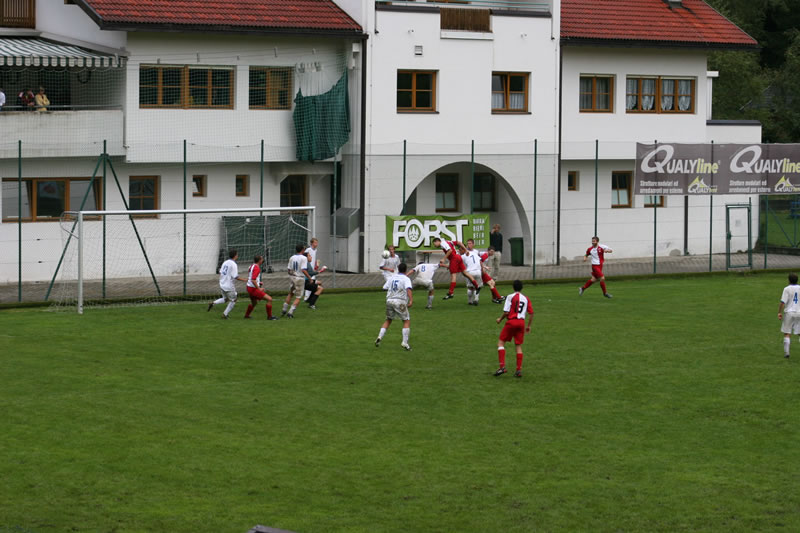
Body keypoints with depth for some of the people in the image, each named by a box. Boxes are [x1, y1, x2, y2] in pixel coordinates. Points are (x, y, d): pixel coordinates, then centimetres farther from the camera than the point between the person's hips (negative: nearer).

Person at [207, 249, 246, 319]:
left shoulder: (225, 262, 6)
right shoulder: (233, 264, -17)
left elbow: (220, 273, 12)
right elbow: (236, 277, -20)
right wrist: (245, 280, -9)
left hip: (222, 284, 8)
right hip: (229, 286, -8)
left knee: (225, 298, 25)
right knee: (233, 301, 11)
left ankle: (213, 303, 5)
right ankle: (225, 314, 11)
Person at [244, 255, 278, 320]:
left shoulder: (252, 266, 11)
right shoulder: (256, 268, -19)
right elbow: (253, 280, -27)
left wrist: (258, 283, 20)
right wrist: (259, 289, -21)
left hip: (249, 287, 10)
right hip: (254, 289, -10)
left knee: (254, 303, 33)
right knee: (269, 299, -12)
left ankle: (246, 315, 48)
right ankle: (269, 316, -8)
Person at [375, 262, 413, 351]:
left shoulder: (392, 277, 13)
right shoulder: (406, 279, -2)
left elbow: (385, 288, 16)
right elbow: (408, 289, -19)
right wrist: (411, 300, -28)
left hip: (389, 300, 5)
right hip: (400, 301, -5)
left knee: (388, 320, 21)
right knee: (407, 321, 4)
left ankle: (380, 337, 6)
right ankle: (405, 342, -7)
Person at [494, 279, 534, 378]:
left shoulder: (510, 297, -5)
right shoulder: (526, 299, 9)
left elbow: (506, 312, -10)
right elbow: (531, 313, 8)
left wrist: (500, 319, 8)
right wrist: (528, 326, 18)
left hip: (511, 321, -4)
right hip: (521, 323, 4)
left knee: (501, 342, 5)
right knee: (519, 346, 9)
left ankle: (502, 366, -8)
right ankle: (519, 370, 4)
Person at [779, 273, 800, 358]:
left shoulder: (787, 289, -8)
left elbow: (783, 302, -13)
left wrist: (779, 312, -5)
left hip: (789, 313, -3)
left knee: (787, 334, 5)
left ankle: (786, 353, 3)